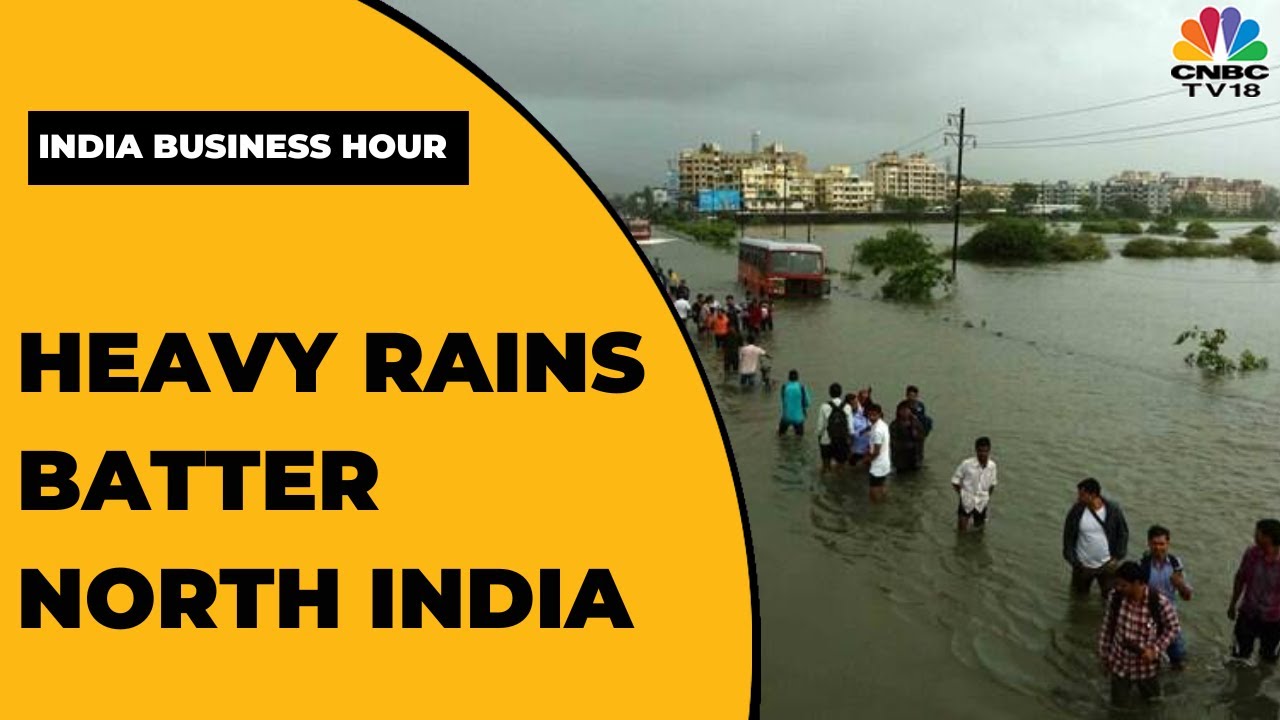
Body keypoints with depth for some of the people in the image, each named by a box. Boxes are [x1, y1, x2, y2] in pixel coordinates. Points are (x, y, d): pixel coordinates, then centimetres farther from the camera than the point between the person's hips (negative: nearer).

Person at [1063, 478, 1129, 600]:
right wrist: (1071, 559, -7)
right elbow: (1068, 535, -5)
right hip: (1083, 565, 1)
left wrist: (1117, 557, -6)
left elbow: (1123, 533, -2)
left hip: (1107, 564, -1)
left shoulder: (1113, 509, -16)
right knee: (1080, 594, 17)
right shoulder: (1077, 510, -16)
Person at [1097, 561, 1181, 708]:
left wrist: (1155, 649, -17)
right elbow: (1106, 626, -4)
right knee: (1119, 705, 13)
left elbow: (1173, 627, -7)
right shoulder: (1115, 597, -18)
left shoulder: (1159, 603, -24)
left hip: (1147, 666, -1)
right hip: (1119, 665, 1)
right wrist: (1104, 655, 4)